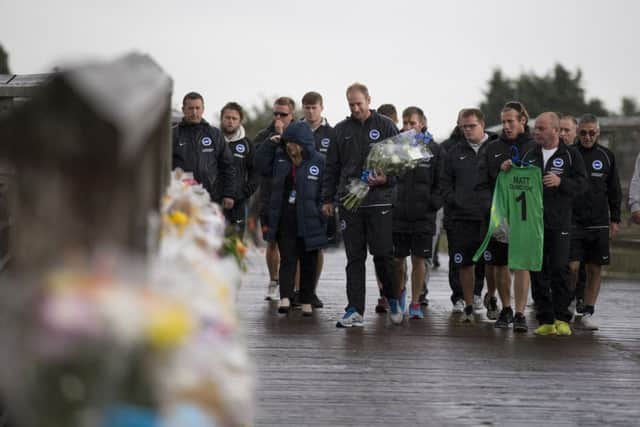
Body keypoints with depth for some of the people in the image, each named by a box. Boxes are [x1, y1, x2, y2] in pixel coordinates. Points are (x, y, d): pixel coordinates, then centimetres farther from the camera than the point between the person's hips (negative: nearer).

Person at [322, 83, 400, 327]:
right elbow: (332, 167, 16)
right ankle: (355, 311, 4)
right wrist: (327, 199, 11)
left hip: (379, 200, -3)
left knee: (383, 254, -4)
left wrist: (386, 179, -15)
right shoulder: (341, 130, 12)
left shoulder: (385, 127, 4)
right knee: (354, 258, 3)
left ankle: (394, 297, 20)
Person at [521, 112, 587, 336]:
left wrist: (561, 182, -17)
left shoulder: (570, 155, 3)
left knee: (559, 270, -6)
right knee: (538, 272, 2)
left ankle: (562, 318, 2)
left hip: (559, 222, -4)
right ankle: (545, 320, 7)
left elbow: (581, 183, -2)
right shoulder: (530, 155, 16)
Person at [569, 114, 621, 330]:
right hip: (572, 221, -3)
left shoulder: (606, 156, 9)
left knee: (595, 269, 3)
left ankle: (587, 314, 10)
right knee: (572, 267, -10)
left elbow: (614, 191, 15)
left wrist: (615, 219, 10)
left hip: (598, 223, 3)